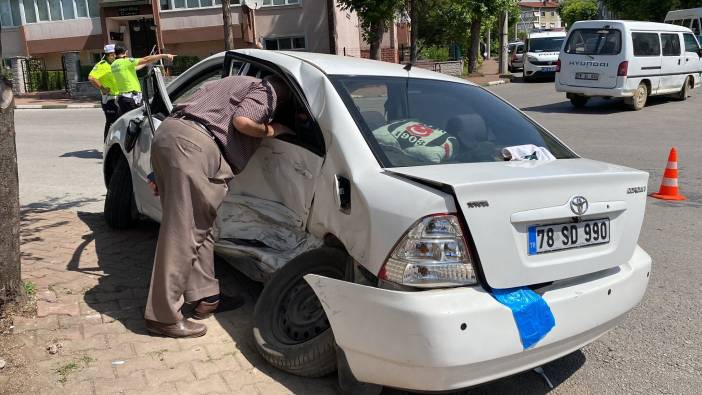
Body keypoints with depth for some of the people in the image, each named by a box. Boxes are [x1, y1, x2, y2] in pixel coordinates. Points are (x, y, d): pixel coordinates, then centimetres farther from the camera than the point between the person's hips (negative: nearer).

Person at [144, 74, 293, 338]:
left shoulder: (238, 83, 33)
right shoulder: (264, 93, 9)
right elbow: (242, 121, -10)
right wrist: (271, 130, 11)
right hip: (191, 143, -10)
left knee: (199, 226, 15)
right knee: (183, 232, -7)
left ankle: (206, 297, 22)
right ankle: (163, 317, -2)